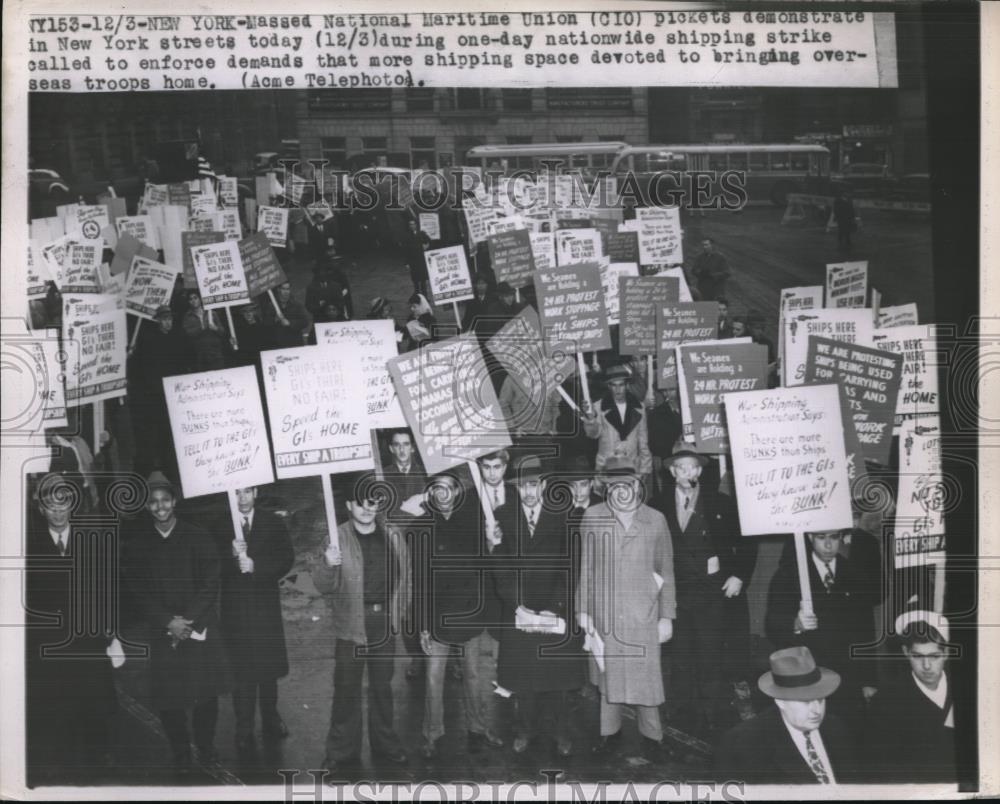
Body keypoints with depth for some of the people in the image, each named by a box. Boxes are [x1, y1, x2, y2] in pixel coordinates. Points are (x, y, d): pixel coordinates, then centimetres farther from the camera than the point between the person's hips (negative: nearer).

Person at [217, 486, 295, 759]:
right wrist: (232, 557, -25)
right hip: (235, 606, -1)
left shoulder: (273, 523, 3)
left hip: (266, 604, 1)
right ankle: (244, 733, 7)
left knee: (269, 667, 11)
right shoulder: (220, 526, 0)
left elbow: (287, 560, -5)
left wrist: (256, 566, -17)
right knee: (241, 671, 0)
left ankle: (271, 719, 27)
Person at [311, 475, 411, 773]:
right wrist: (328, 564, -30)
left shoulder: (393, 538, 4)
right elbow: (323, 585, -11)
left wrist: (399, 610, 2)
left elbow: (404, 577, 10)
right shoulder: (337, 538, -6)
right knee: (346, 689, 2)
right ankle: (341, 749, 14)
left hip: (384, 625, 3)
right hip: (351, 625, -3)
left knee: (382, 687, 15)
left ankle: (385, 743, 28)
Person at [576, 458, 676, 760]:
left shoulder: (656, 520, 2)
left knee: (645, 676, 0)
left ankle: (651, 735, 18)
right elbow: (584, 567, 5)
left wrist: (667, 616, 5)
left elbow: (666, 571, 7)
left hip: (643, 616, 0)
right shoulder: (591, 517, 1)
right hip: (603, 614, 1)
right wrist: (582, 610, 2)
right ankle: (610, 731, 26)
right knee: (607, 675, 9)